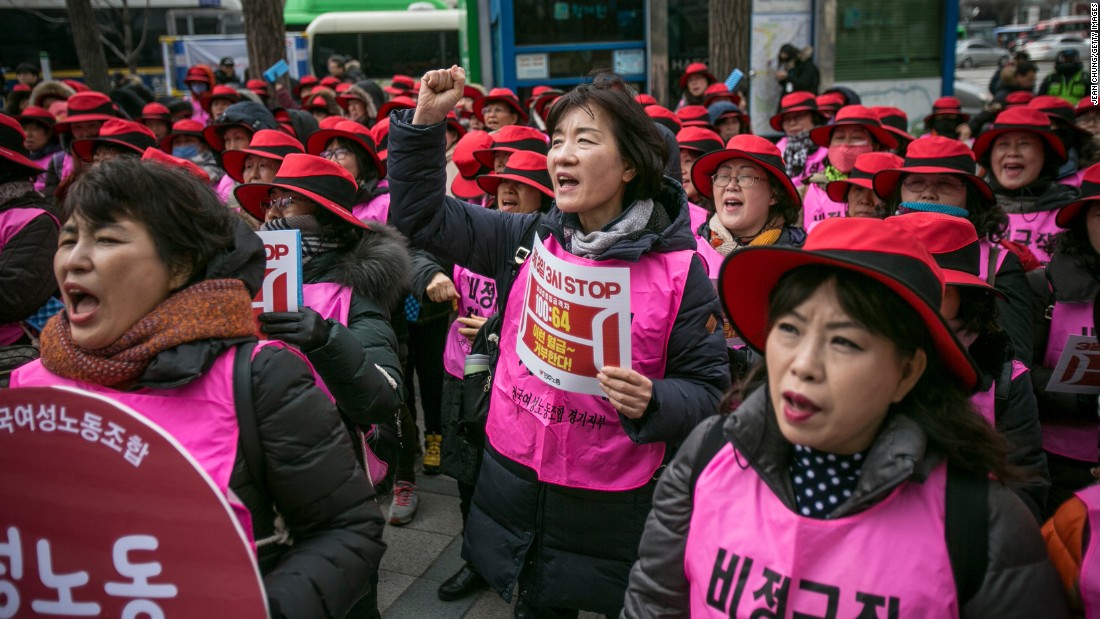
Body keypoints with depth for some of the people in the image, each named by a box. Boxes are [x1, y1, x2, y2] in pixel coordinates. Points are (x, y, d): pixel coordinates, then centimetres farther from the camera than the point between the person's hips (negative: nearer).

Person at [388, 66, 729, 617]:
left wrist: (651, 402, -27)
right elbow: (420, 214, 4)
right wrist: (425, 120, -7)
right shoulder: (527, 240, -2)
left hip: (614, 506, -3)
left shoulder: (678, 269, -10)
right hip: (516, 484, 3)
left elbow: (707, 386, -6)